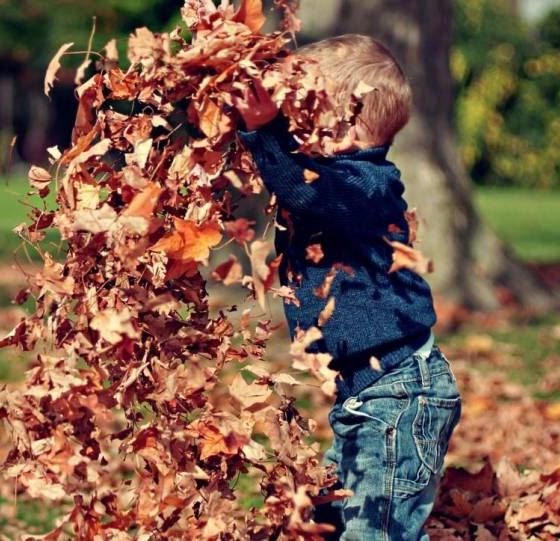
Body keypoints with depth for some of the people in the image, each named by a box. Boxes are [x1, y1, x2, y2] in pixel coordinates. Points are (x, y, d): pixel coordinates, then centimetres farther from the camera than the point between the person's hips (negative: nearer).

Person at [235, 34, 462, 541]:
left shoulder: (366, 184, -20)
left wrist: (266, 130, -47)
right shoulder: (331, 174, 9)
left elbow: (306, 190, -39)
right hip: (362, 389, 11)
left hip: (399, 389, -11)